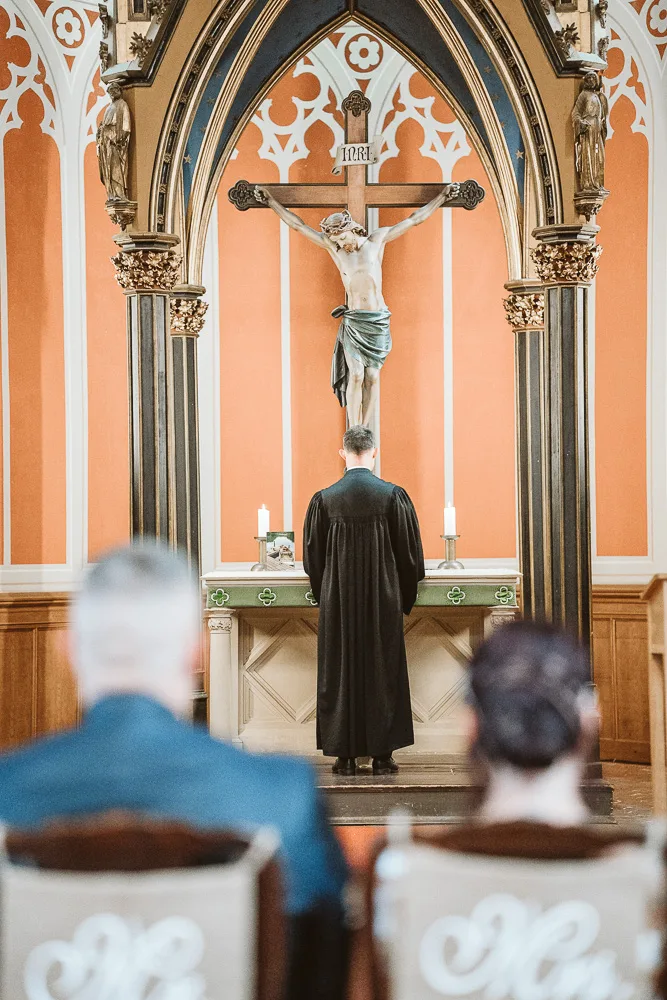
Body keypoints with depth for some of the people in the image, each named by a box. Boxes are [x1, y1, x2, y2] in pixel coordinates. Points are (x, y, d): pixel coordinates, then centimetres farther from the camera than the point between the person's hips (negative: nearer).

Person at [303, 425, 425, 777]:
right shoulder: (393, 496, -6)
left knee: (339, 674, 7)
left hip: (338, 602, 0)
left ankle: (345, 754, 8)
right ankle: (382, 753, 8)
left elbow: (312, 558, 3)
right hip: (383, 601, 0)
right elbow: (411, 553, -1)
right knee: (384, 672, 7)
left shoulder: (324, 500, -5)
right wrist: (404, 598, 13)